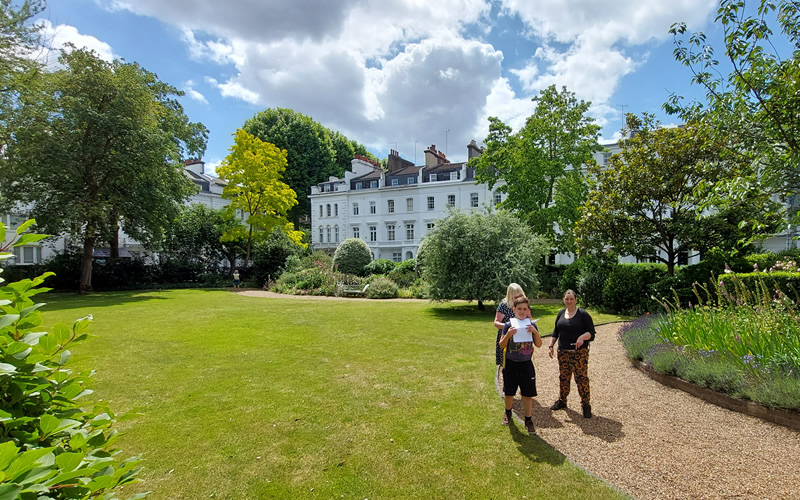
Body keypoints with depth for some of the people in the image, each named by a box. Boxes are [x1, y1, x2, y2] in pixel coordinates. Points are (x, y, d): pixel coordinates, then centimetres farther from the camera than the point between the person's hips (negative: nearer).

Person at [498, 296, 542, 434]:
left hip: (526, 364, 1)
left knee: (528, 394, 4)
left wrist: (535, 332, -23)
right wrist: (508, 334, -29)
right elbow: (502, 345, -11)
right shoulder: (509, 325, -10)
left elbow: (539, 344, -5)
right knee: (509, 392, 11)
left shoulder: (531, 325, -3)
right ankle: (508, 413, 38)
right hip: (511, 364, -1)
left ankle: (528, 420, 22)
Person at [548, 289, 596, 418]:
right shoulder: (561, 313, 8)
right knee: (563, 377, 13)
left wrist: (583, 337, -27)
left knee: (581, 378, -2)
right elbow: (556, 331, 17)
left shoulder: (583, 314, -7)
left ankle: (586, 405, 12)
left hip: (579, 353, -4)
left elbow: (591, 333, -8)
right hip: (563, 352, 5)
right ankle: (562, 401, 27)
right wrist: (551, 345, 10)